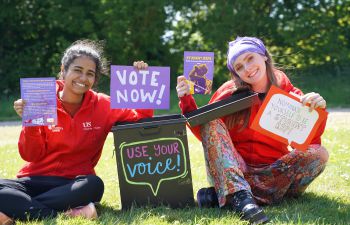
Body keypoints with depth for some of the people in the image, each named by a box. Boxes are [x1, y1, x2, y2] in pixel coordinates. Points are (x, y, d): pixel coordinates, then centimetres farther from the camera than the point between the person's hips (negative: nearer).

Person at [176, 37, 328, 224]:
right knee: (211, 123, -18)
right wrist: (186, 100, -10)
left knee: (318, 154, -23)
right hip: (232, 171, -1)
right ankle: (240, 197, -41)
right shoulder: (229, 93, -1)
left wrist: (317, 110, -25)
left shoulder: (287, 92, -1)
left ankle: (223, 194, -29)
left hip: (274, 172, 1)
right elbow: (203, 131, 1)